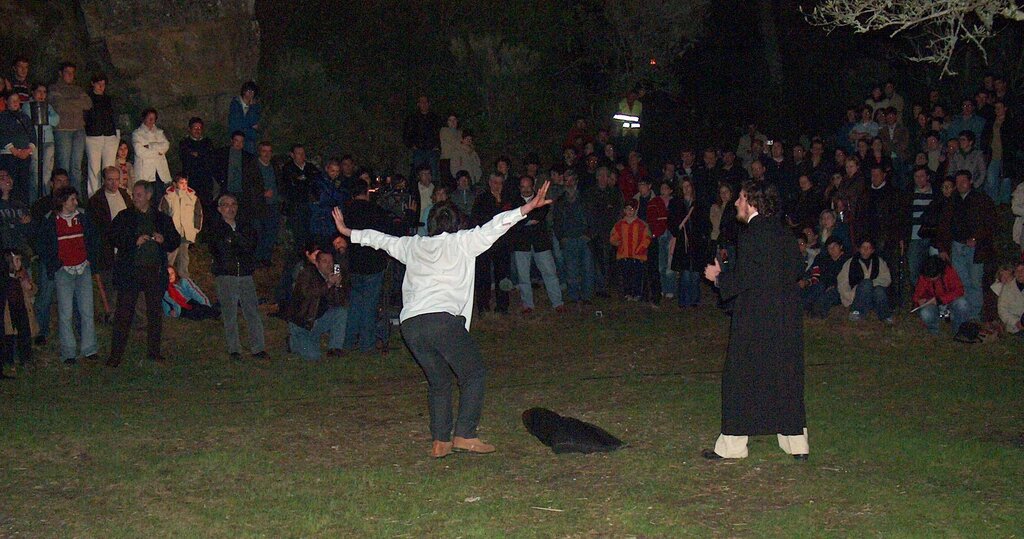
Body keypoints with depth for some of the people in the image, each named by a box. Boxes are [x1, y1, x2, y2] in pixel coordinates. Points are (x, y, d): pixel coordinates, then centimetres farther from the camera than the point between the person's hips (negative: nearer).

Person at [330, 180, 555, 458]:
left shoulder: (413, 245, 24)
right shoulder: (461, 242, 10)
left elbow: (380, 239, 36)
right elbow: (493, 227, 2)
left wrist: (348, 231, 50)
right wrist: (527, 207, -1)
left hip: (410, 323, 5)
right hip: (443, 318, -5)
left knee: (438, 381, 17)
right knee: (473, 373, 7)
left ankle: (440, 441, 9)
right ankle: (464, 435, -4)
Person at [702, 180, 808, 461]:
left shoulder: (751, 235, -16)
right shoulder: (782, 232, 8)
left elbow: (744, 279, -19)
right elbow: (798, 267, 14)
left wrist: (718, 277, -3)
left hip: (755, 320, -7)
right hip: (787, 318, 7)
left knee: (740, 377, 2)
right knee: (786, 376, 14)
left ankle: (732, 444, 7)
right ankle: (796, 442, 18)